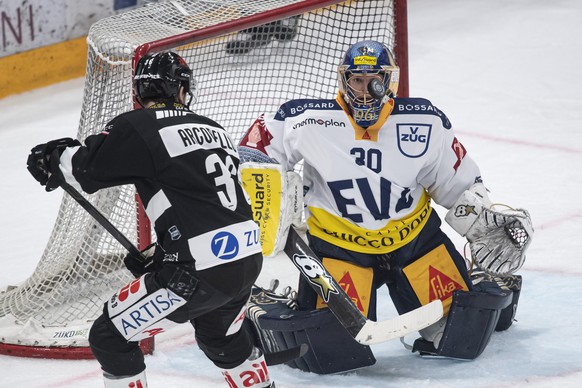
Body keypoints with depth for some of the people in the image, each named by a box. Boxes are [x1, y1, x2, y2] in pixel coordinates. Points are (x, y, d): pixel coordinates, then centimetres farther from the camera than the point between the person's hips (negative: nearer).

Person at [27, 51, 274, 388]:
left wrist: (52, 158, 20)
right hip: (249, 259, 7)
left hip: (199, 271, -7)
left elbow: (87, 167, -2)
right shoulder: (213, 129, 17)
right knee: (223, 337, 36)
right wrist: (160, 257, 26)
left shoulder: (137, 127, -6)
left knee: (110, 337, 7)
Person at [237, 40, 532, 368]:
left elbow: (460, 184, 2)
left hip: (414, 238, 2)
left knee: (463, 336, -4)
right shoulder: (310, 120, -14)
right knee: (333, 340, -23)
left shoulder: (426, 124, -9)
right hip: (339, 244, -2)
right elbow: (259, 143, 0)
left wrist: (489, 229, -4)